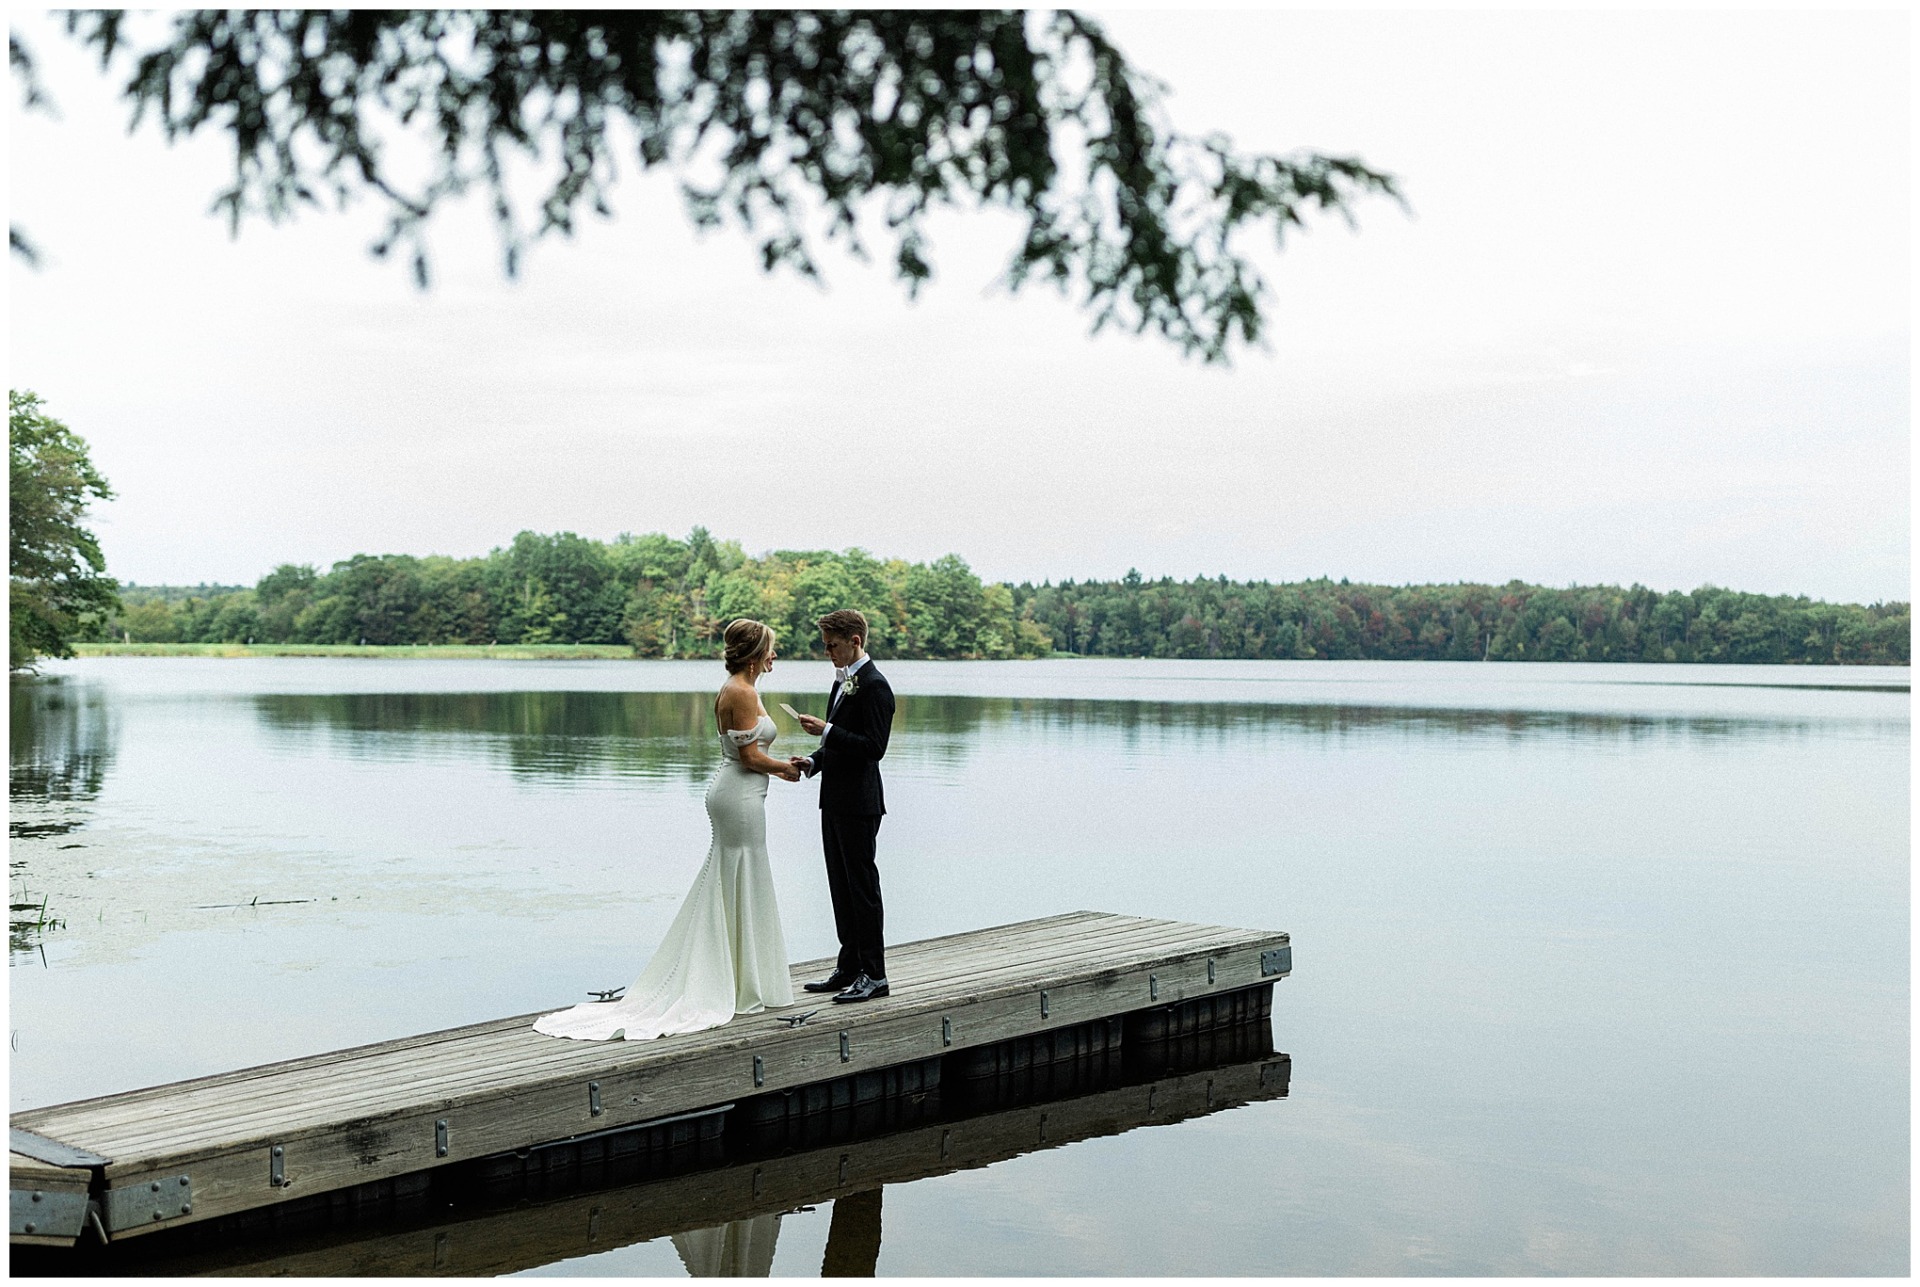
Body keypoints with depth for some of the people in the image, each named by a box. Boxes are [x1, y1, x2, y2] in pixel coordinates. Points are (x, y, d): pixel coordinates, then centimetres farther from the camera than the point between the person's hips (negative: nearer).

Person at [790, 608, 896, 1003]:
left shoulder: (874, 686, -15)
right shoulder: (842, 681, 15)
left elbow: (874, 746, -21)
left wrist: (826, 730, -22)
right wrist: (813, 762, 7)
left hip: (858, 804, -10)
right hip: (836, 801, 10)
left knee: (862, 886, -4)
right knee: (842, 887, 13)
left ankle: (874, 974, 2)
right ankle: (849, 967, 21)